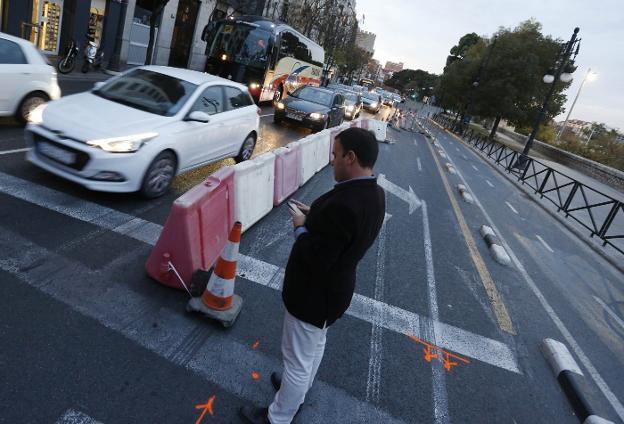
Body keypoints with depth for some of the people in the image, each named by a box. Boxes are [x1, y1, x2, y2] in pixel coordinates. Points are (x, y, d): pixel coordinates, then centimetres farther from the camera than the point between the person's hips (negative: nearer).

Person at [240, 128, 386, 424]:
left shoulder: (344, 203, -36)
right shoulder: (374, 193, -5)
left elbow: (316, 260, -31)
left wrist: (301, 227, -15)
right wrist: (316, 216, -1)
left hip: (314, 295, -9)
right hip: (335, 288, 9)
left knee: (297, 361, 13)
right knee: (315, 347, 30)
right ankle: (297, 392, 54)